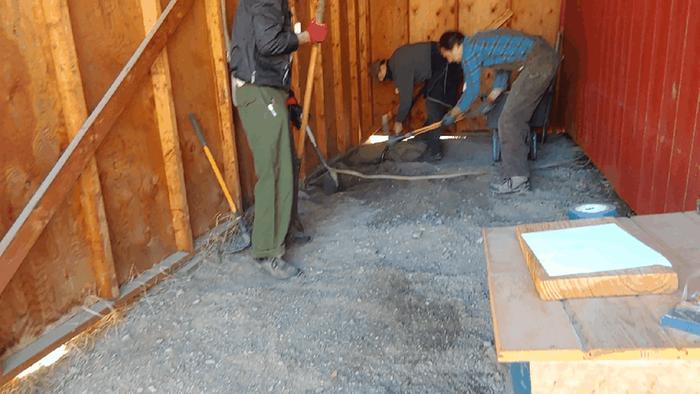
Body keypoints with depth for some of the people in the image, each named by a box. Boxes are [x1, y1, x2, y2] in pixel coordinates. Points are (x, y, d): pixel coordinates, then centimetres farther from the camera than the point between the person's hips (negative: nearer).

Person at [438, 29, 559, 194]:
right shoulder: (479, 42, 21)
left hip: (538, 62, -10)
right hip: (546, 56, 10)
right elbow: (502, 69, 29)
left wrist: (453, 114, 10)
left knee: (508, 120, -6)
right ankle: (518, 168, 27)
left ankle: (517, 179, -2)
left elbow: (472, 90, -2)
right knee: (518, 117, 17)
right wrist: (490, 99, 32)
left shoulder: (469, 50, -7)